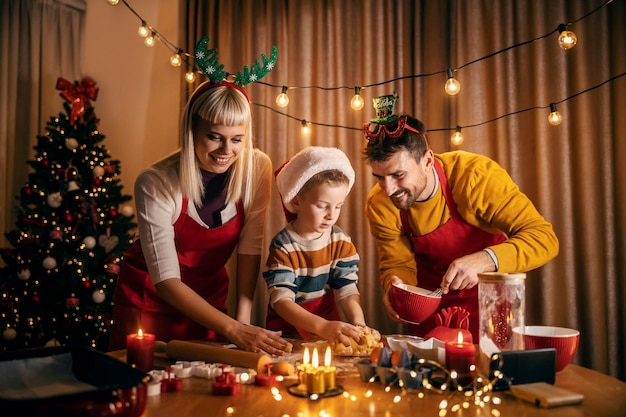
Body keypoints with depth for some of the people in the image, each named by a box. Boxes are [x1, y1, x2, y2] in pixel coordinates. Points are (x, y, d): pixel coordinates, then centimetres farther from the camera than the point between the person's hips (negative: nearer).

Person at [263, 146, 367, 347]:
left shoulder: (341, 242, -1)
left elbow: (347, 289, -5)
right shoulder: (283, 246, -14)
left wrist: (358, 322, -25)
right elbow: (281, 300, -22)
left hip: (329, 323, 3)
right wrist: (323, 327, -36)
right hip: (288, 330, -3)